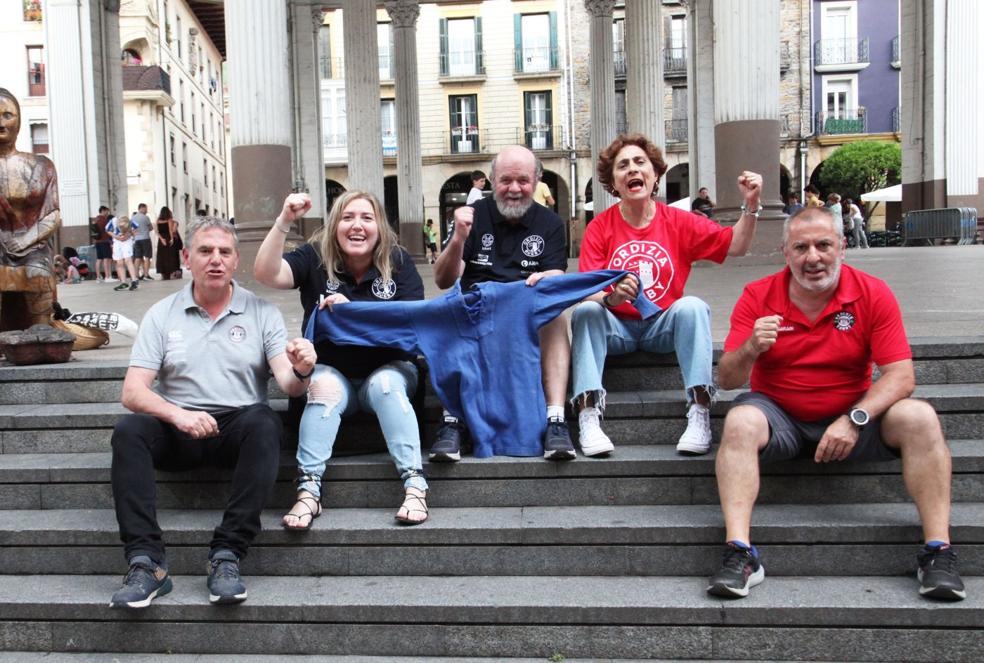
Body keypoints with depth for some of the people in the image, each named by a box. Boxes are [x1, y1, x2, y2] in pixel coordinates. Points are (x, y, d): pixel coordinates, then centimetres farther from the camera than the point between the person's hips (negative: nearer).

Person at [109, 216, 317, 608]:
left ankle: (226, 555, -31)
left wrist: (300, 372, -31)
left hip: (238, 427, -1)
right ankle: (146, 562, -27)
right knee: (129, 431, -27)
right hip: (178, 430, 1)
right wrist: (177, 414, -22)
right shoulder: (162, 315, 9)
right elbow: (133, 392, -1)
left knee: (264, 422, -32)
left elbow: (288, 385, -5)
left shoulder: (261, 312, 6)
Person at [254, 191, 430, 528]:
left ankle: (415, 486, -35)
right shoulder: (315, 258, -2)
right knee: (324, 386, -31)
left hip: (388, 370, 0)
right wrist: (284, 222, -29)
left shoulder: (398, 261, -3)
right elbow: (265, 273, -18)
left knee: (385, 385, -32)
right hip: (332, 371, 0)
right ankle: (308, 491, -34)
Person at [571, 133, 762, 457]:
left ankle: (699, 413, -31)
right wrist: (610, 297, -34)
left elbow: (735, 246, -4)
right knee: (585, 311, -29)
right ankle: (589, 418, -37)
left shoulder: (679, 222, 1)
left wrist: (750, 205, -18)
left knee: (693, 306, -28)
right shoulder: (599, 228, -4)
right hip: (616, 327, 0)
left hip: (664, 325, 1)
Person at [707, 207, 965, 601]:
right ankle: (740, 555, -34)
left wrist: (855, 420, -27)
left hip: (851, 419, 1)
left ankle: (938, 551, -16)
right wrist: (750, 350, -30)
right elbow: (726, 380, -8)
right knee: (740, 421, -32)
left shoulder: (873, 295, -5)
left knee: (919, 418, -24)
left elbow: (900, 376, -12)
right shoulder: (758, 297, -5)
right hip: (780, 417, -1)